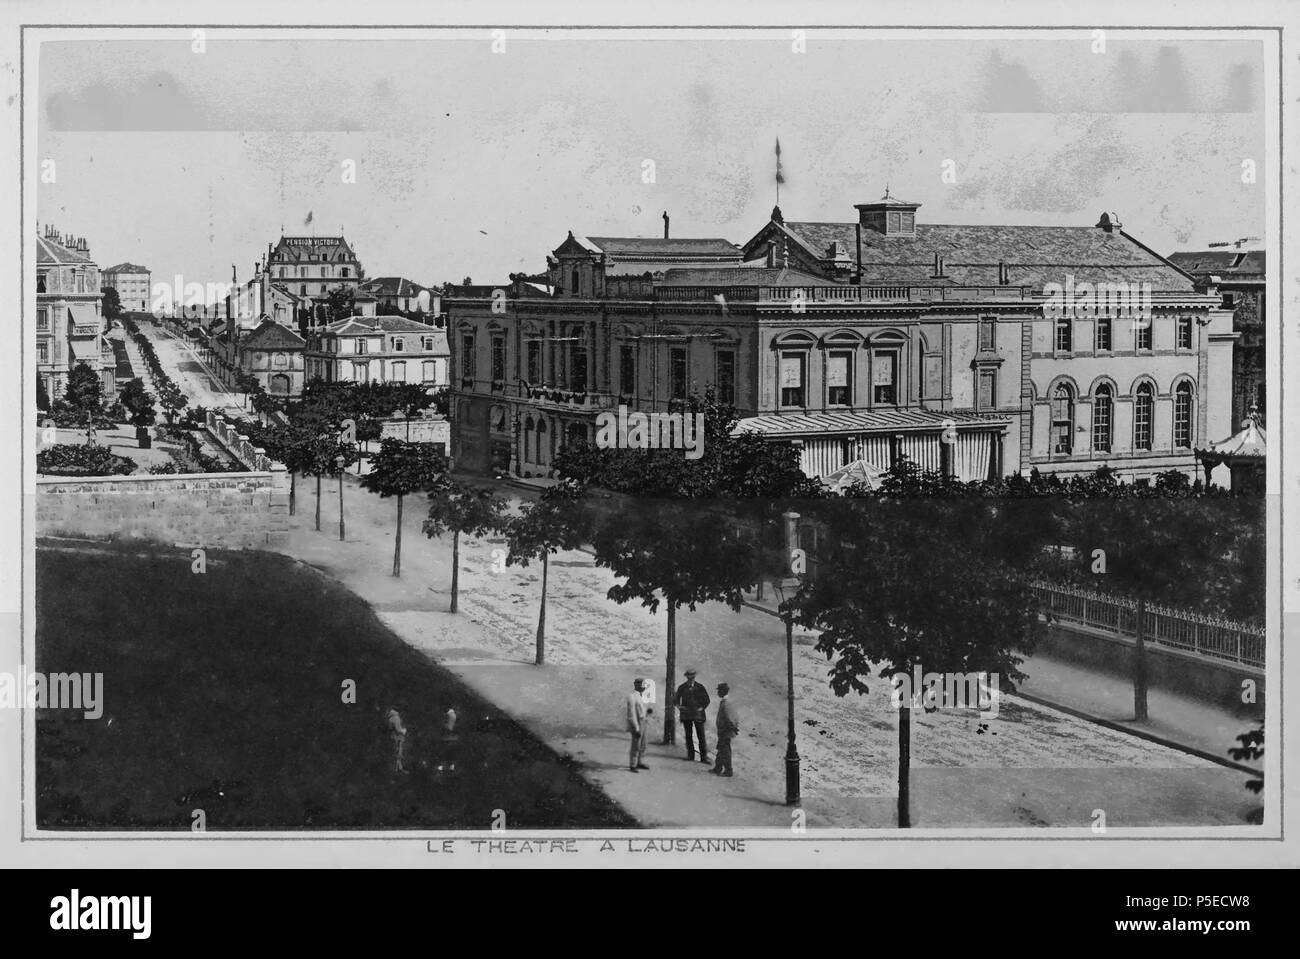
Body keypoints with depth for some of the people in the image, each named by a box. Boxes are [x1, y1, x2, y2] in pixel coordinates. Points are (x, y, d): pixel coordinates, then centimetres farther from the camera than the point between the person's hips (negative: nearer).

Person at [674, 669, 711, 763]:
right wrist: (678, 706, -4)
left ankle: (704, 757, -5)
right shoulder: (682, 688, 5)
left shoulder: (700, 687, 1)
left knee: (701, 736, -6)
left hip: (698, 714, -2)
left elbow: (707, 700, 8)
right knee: (688, 736, 5)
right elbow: (676, 699, 15)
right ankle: (690, 755, 13)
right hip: (686, 715, 2)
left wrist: (702, 708, -4)